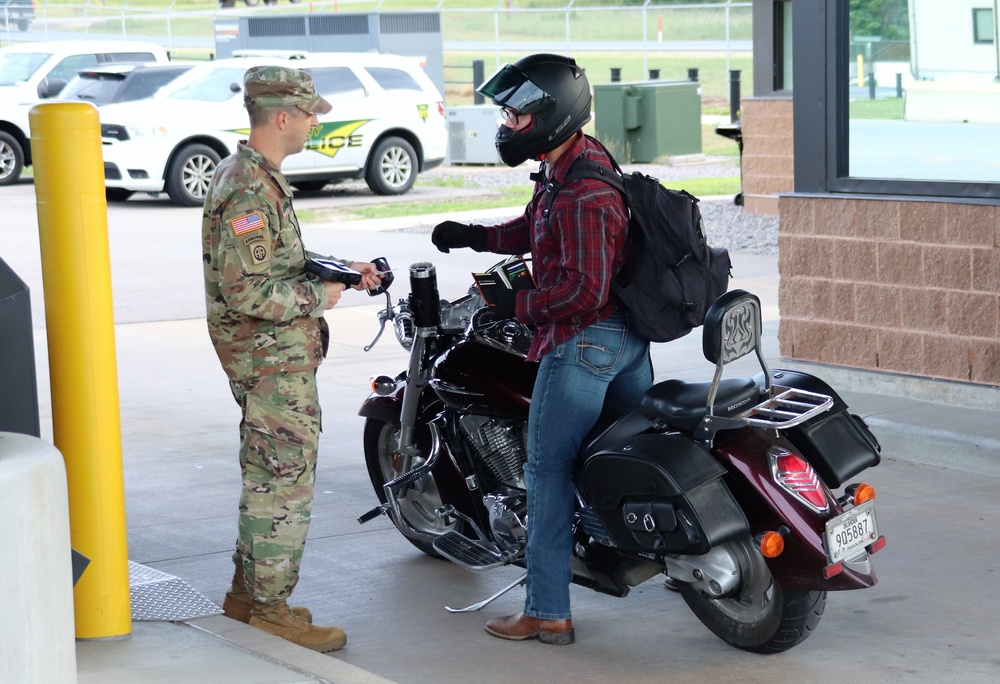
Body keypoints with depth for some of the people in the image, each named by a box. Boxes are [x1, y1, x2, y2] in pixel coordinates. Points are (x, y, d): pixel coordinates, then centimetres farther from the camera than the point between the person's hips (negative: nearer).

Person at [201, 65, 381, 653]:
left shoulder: (254, 177, 14)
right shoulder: (250, 192, -21)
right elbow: (245, 293, -27)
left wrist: (339, 270, 13)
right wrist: (317, 297, -16)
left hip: (279, 358, 11)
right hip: (275, 363, -11)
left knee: (267, 478, 18)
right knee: (286, 482, -4)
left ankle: (250, 592, 28)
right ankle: (271, 605, 3)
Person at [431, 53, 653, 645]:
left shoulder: (583, 195, -24)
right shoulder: (579, 157, 8)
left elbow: (584, 290, -27)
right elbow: (535, 229, 22)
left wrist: (518, 305, -16)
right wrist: (477, 236, 10)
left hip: (583, 340, -10)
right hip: (627, 334, 10)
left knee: (548, 471, -4)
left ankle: (548, 613, -1)